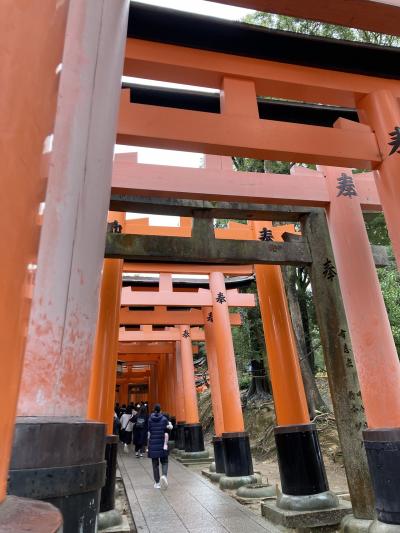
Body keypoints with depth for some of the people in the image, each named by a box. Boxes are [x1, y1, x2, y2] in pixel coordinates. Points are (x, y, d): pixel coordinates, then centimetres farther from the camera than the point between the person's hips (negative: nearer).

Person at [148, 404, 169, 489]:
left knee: (155, 464, 11)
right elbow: (166, 433, -9)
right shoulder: (164, 419, -3)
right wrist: (165, 444, -9)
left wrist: (148, 444, 9)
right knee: (164, 462, 11)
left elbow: (149, 433, 2)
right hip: (162, 444, -1)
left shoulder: (150, 419, 1)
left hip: (153, 444, 1)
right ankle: (164, 475, -14)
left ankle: (157, 483, 13)